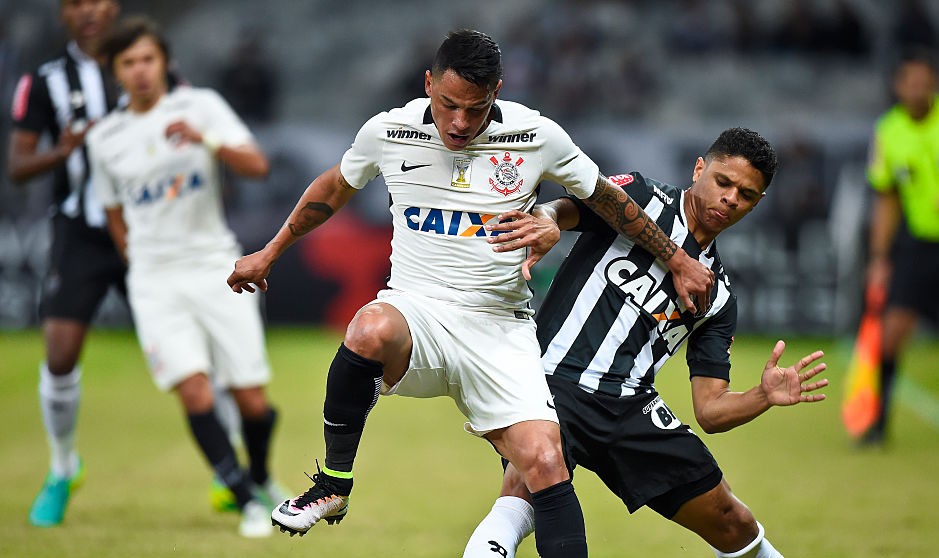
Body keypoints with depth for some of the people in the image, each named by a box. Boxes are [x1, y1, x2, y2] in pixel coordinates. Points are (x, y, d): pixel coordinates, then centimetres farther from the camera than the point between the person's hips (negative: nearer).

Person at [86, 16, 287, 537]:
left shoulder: (201, 106, 0)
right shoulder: (105, 139, 6)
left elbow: (257, 165, -12)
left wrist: (207, 139, -27)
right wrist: (143, 265, 12)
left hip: (217, 267, -1)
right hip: (155, 280, 1)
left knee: (251, 400, -1)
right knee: (194, 391, -18)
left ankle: (260, 477, 29)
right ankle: (248, 501, -9)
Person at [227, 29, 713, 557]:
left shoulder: (538, 137, -4)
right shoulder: (388, 132, -1)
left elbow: (609, 199, 12)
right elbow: (336, 186, 20)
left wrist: (678, 261, 17)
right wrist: (269, 254, 25)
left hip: (501, 330, 1)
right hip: (415, 313, 0)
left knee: (545, 464, -18)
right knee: (370, 331, -37)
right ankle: (332, 487, -18)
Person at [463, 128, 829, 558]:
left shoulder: (718, 294, 16)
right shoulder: (642, 198, 2)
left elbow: (710, 410, 13)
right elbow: (566, 208, -16)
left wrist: (765, 396, -8)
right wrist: (546, 219, -42)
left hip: (631, 407, 6)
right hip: (556, 378, -6)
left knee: (730, 522, 9)